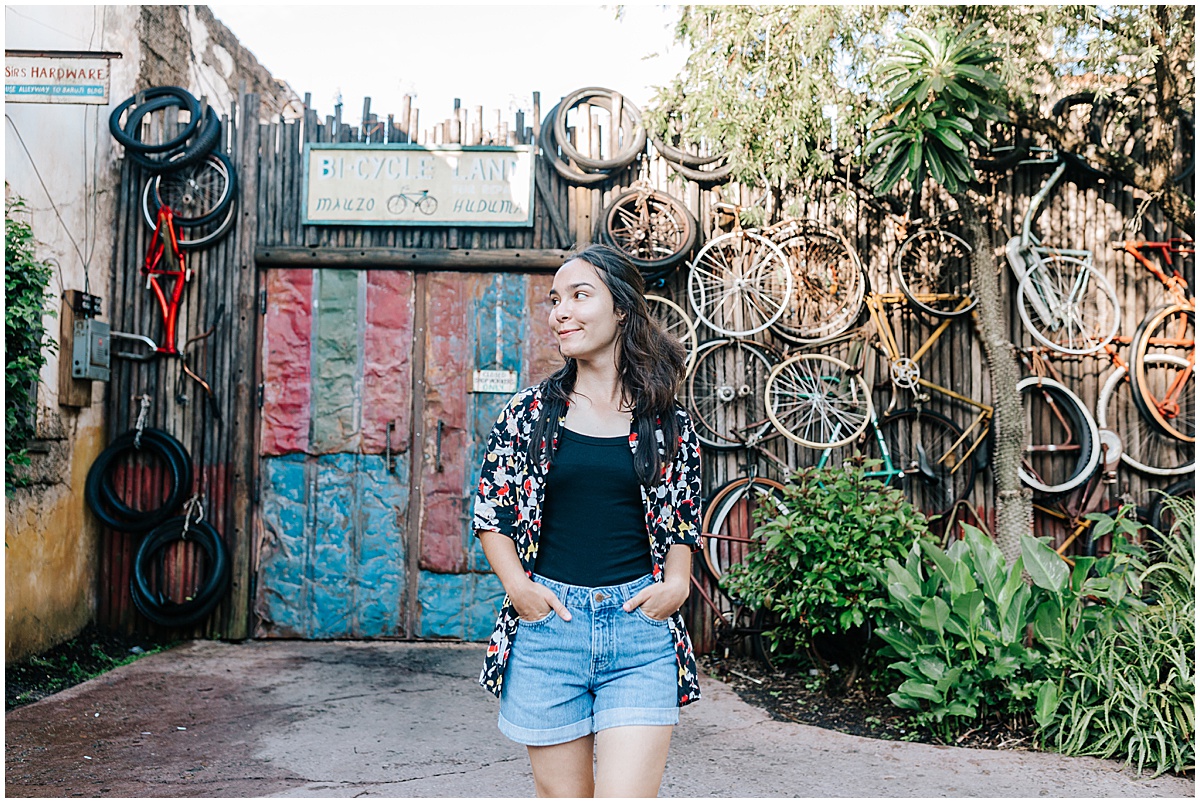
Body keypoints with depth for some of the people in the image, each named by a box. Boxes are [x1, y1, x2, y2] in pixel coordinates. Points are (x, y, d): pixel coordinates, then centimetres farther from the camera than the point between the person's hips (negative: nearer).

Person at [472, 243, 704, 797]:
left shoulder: (667, 422, 3)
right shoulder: (530, 412, 2)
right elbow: (489, 513, 8)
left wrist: (676, 582, -4)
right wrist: (518, 586, -6)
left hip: (642, 628, 0)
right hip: (547, 623, 1)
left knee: (627, 794, -8)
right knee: (562, 793, 13)